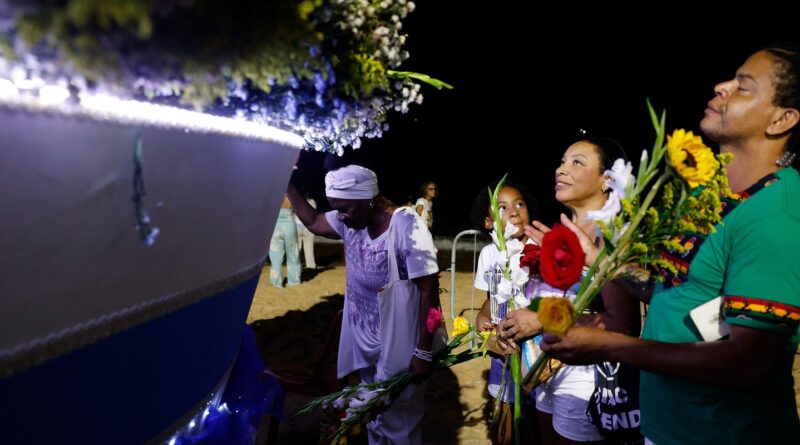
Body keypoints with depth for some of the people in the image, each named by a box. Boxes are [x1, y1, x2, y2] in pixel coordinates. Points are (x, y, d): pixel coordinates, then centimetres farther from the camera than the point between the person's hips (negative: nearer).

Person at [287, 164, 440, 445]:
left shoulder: (407, 229, -25)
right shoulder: (351, 219, -4)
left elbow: (429, 292, -22)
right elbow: (313, 222, 13)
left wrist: (424, 352, -20)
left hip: (397, 343, -7)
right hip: (364, 338, 7)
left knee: (398, 418, 11)